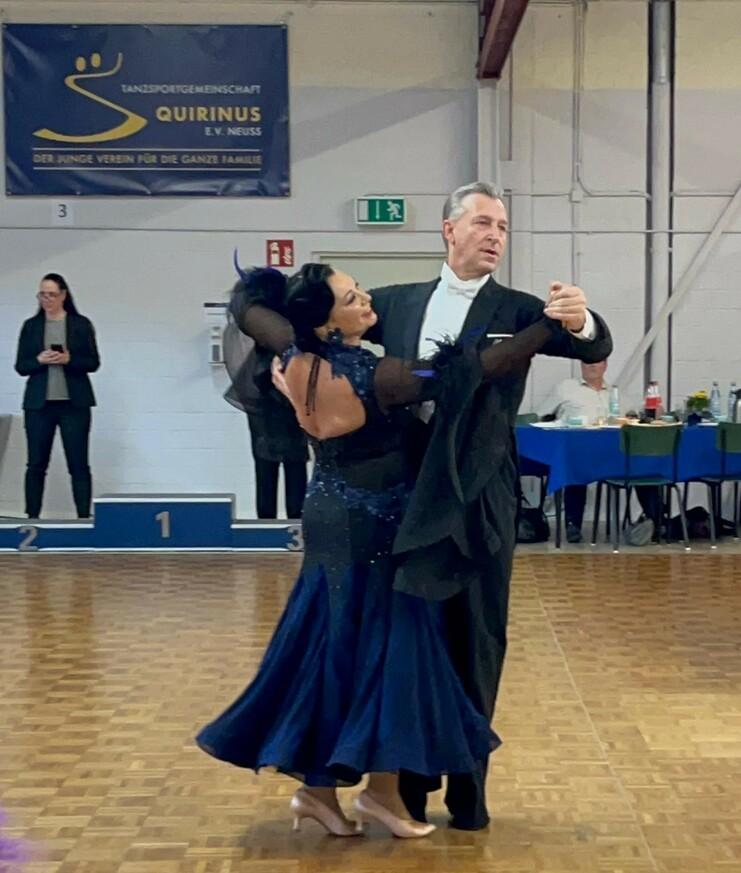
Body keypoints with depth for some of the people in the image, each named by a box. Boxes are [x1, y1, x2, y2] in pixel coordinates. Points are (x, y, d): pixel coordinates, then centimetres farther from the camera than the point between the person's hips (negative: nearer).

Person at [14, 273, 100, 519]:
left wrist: (69, 359, -17)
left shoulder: (81, 324, 2)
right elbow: (20, 366, 6)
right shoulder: (30, 326, 7)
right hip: (38, 404, 2)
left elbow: (93, 363, 1)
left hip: (74, 404, -2)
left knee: (79, 464, -1)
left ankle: (84, 517, 3)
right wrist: (39, 360, -14)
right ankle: (32, 517, 10)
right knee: (36, 464, 4)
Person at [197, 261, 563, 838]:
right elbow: (477, 370, -29)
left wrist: (260, 276, 34)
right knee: (389, 640, 2)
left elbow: (246, 309, 14)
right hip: (376, 520, -7)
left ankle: (319, 782, 16)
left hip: (328, 514, 7)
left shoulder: (298, 353, -5)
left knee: (330, 643, 11)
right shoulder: (377, 377, -23)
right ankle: (382, 788, 8)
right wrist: (551, 322, -27)